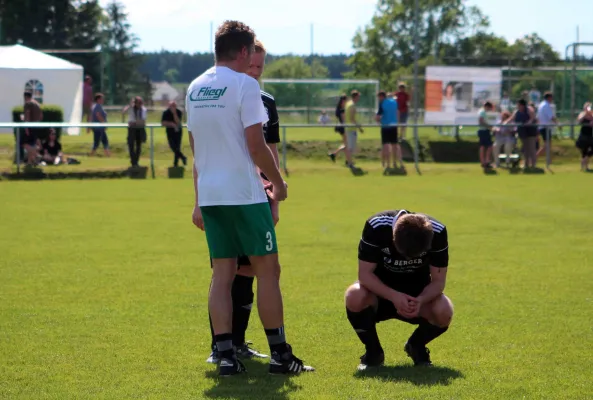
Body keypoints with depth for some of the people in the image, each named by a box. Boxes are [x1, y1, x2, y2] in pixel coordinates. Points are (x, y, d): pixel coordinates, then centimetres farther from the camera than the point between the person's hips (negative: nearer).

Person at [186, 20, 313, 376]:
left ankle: (226, 355, 2)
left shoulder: (194, 89, 12)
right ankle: (279, 354, 5)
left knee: (222, 273, 7)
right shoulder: (244, 85, -10)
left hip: (209, 195, 7)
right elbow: (256, 145, -14)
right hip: (244, 194, -7)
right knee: (268, 269, 2)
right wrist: (278, 183, 1)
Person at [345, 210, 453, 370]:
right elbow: (364, 274, -25)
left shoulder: (437, 232, -23)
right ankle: (373, 351, -7)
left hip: (418, 296, 1)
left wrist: (420, 301, -37)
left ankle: (416, 347, 5)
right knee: (355, 297, -36)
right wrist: (394, 297, -39)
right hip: (381, 290, -1)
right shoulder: (376, 226, -28)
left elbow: (438, 280, -17)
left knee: (443, 312, -31)